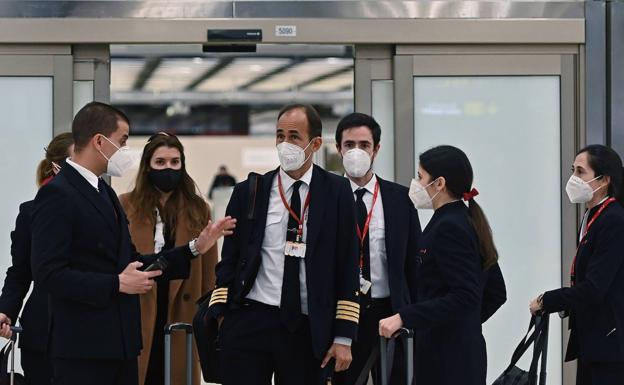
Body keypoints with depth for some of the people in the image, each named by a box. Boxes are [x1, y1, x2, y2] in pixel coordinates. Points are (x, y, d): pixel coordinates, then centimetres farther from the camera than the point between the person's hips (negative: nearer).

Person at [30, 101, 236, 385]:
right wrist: (116, 284, -18)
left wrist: (195, 248, 12)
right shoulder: (57, 195, -12)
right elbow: (48, 274, -19)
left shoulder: (104, 192, 18)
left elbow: (128, 262, 17)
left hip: (119, 343, 9)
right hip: (82, 347, -9)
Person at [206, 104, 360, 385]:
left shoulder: (336, 192, 4)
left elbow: (347, 267, 3)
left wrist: (343, 336, -1)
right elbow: (229, 259, 10)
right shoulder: (248, 192, 7)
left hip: (308, 330, 0)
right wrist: (221, 315, -1)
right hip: (248, 323, 0)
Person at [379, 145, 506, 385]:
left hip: (447, 357, -10)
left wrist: (404, 317, -24)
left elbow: (465, 296, -24)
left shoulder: (448, 228, -15)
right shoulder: (467, 223, 14)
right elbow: (496, 293, 18)